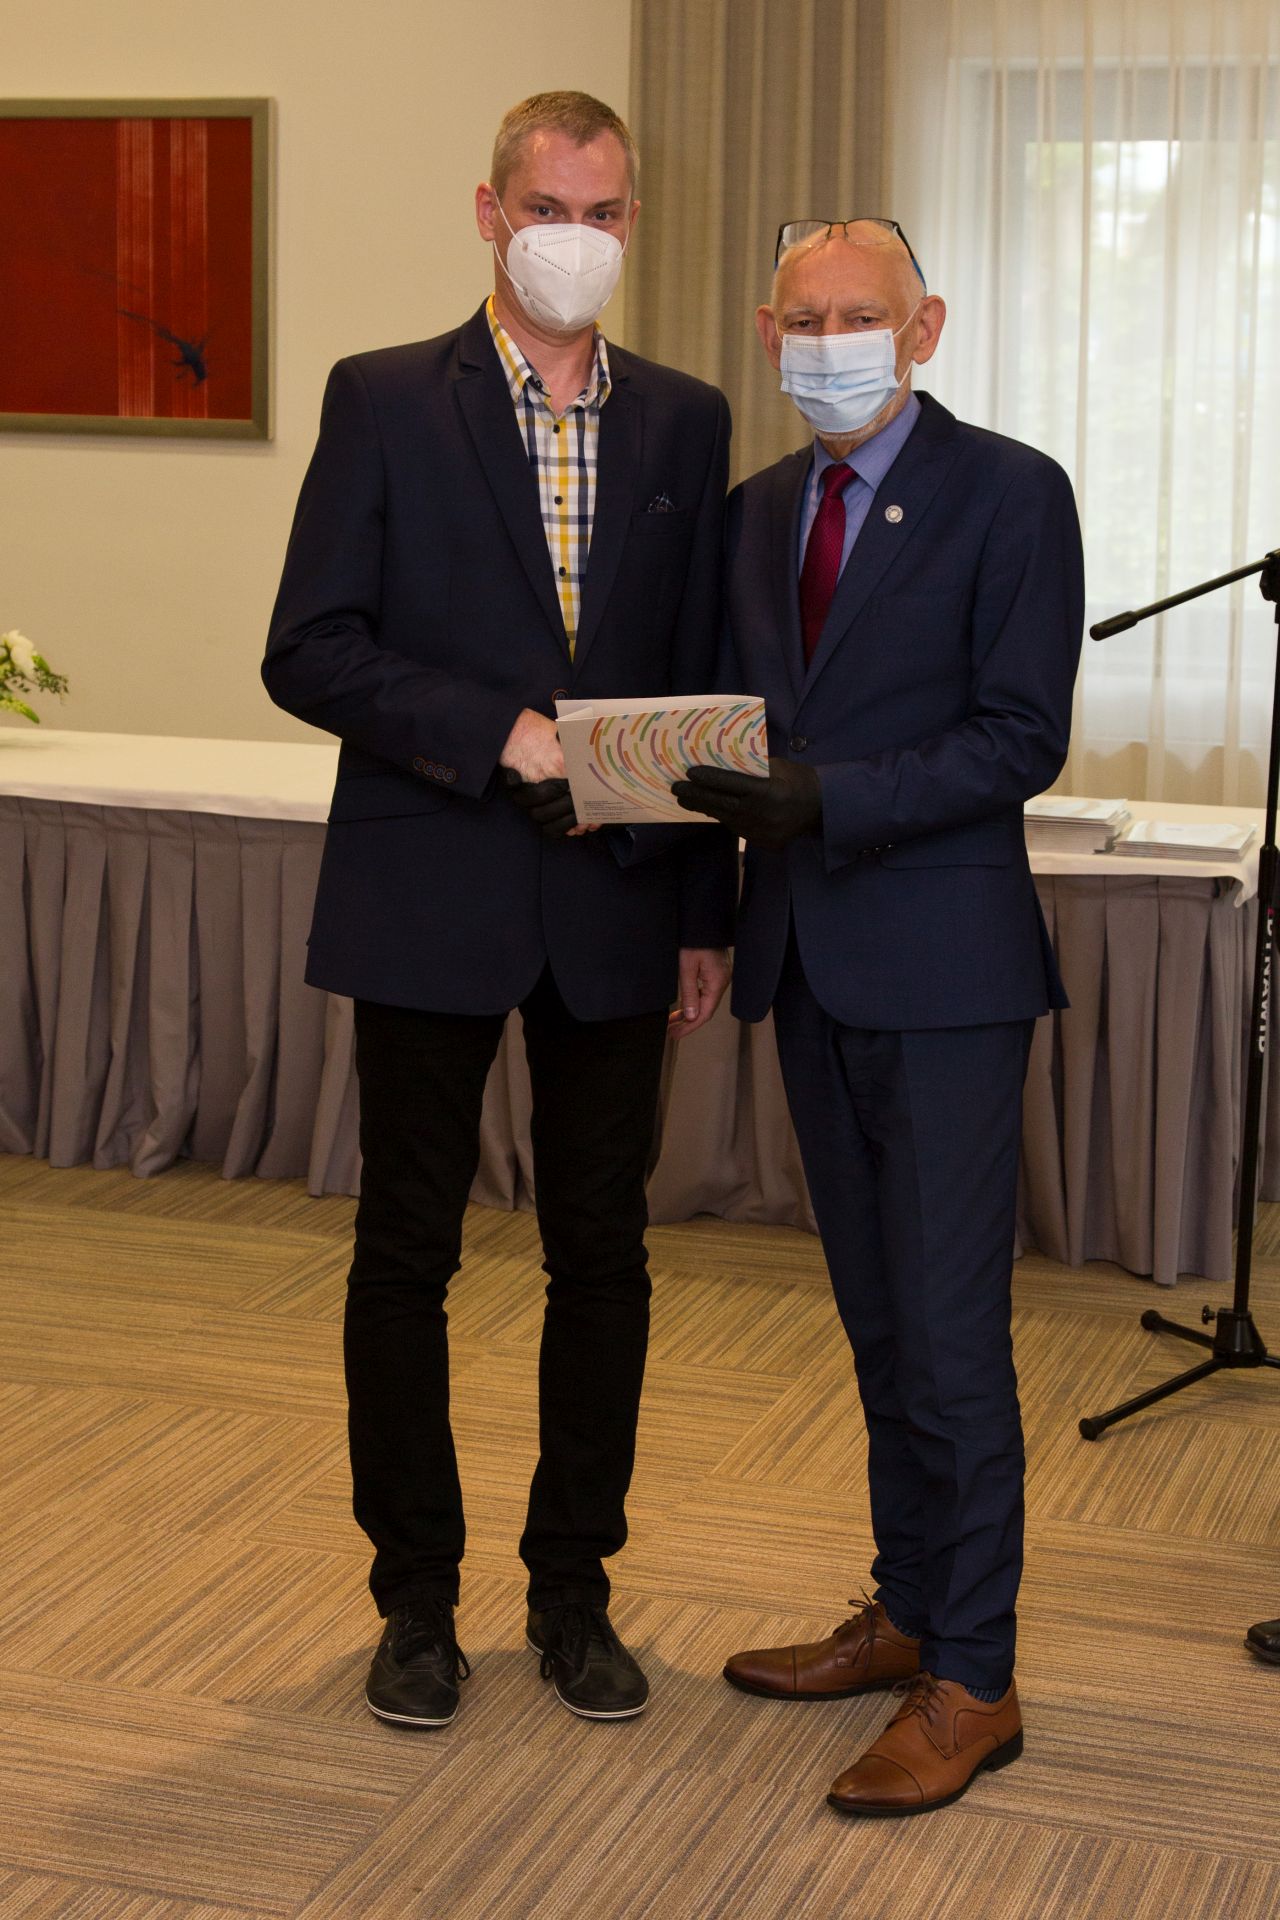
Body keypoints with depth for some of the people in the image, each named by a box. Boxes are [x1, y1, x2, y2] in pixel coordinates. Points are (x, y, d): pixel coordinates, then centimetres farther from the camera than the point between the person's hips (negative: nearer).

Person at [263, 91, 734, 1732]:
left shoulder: (685, 424, 9)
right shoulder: (383, 401, 0)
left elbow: (705, 681, 9)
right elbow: (309, 653, -6)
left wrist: (707, 912, 5)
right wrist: (501, 736, -17)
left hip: (616, 909, 3)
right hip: (430, 899, -2)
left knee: (602, 1252, 8)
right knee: (407, 1253, 6)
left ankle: (573, 1591, 23)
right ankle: (416, 1599, 20)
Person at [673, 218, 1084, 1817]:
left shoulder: (1009, 495, -7)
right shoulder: (760, 511, 14)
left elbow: (1021, 738, -14)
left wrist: (827, 800, -23)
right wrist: (719, 783, -3)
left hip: (939, 961, -7)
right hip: (811, 962, 7)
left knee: (948, 1328, -4)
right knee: (878, 1316, 16)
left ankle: (972, 1682, 6)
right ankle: (907, 1612, 28)